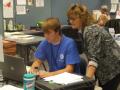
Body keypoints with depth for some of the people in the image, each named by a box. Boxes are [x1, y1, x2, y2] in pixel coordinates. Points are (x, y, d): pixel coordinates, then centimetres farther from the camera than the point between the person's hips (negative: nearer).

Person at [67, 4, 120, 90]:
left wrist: (87, 78, -42)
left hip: (113, 68, -10)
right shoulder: (88, 28, 8)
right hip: (106, 68, 10)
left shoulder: (90, 31, -22)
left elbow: (94, 57, -33)